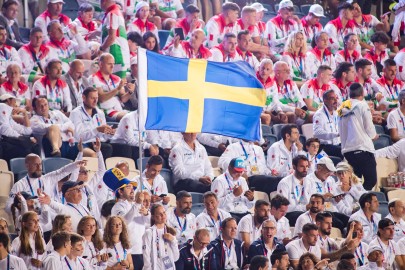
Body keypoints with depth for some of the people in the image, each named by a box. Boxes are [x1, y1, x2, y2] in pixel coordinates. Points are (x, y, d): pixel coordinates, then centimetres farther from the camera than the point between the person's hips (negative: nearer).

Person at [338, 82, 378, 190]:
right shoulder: (362, 105, -3)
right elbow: (369, 126, -3)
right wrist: (373, 136, 17)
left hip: (347, 149, 7)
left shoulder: (342, 109, 12)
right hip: (362, 148, -7)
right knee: (371, 179, -7)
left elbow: (341, 131, 12)